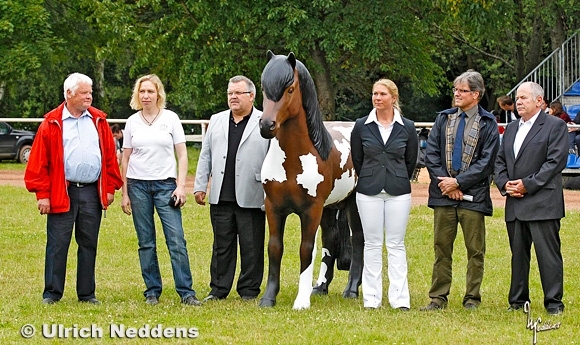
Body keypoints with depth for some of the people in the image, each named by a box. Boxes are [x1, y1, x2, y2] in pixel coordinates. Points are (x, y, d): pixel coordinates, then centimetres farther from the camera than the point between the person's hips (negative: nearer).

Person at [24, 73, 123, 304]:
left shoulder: (99, 121, 9)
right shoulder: (52, 122, 0)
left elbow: (110, 156, 11)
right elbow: (39, 160, -2)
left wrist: (110, 187, 5)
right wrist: (42, 194, -8)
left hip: (92, 192, 3)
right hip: (62, 193, -3)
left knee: (88, 244, 8)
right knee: (57, 244, -2)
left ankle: (87, 293, 15)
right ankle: (52, 293, 5)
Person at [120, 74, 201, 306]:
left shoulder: (170, 118, 1)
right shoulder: (132, 122, 6)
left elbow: (182, 155, 2)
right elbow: (125, 159, 9)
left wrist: (181, 186, -8)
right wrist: (125, 193, 5)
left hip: (165, 184, -2)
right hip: (138, 185, 2)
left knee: (177, 241, -9)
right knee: (146, 243, 4)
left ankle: (186, 293, -7)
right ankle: (152, 292, 12)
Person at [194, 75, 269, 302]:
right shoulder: (217, 121, 14)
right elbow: (205, 156, 16)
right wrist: (200, 186, 10)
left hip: (251, 198, -4)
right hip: (221, 197, 4)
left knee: (251, 247, 3)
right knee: (222, 245, 10)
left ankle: (249, 290, 12)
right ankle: (218, 289, 16)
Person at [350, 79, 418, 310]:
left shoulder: (407, 128, 1)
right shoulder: (361, 126, 2)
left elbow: (411, 161, 10)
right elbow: (357, 159, 10)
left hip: (398, 193, 0)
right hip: (369, 193, 0)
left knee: (396, 245, 2)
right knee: (372, 245, 4)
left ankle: (399, 299, 4)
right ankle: (371, 298, 8)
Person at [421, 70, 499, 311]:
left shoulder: (487, 124, 0)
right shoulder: (444, 119, 11)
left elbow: (486, 162, -6)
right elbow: (431, 153, 6)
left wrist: (458, 182, -12)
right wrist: (444, 182, -7)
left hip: (472, 196, -3)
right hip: (443, 194, 3)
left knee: (475, 250, 2)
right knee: (441, 247, 6)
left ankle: (472, 298, 9)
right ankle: (438, 298, 11)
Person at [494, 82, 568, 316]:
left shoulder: (555, 126, -2)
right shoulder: (511, 129, 20)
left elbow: (556, 161, -11)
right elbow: (500, 162, 19)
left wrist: (527, 185, -15)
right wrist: (504, 184, -2)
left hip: (542, 203, -7)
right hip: (515, 204, 7)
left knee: (548, 254, -6)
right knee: (518, 254, 10)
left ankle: (554, 302, -1)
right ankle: (517, 301, 16)